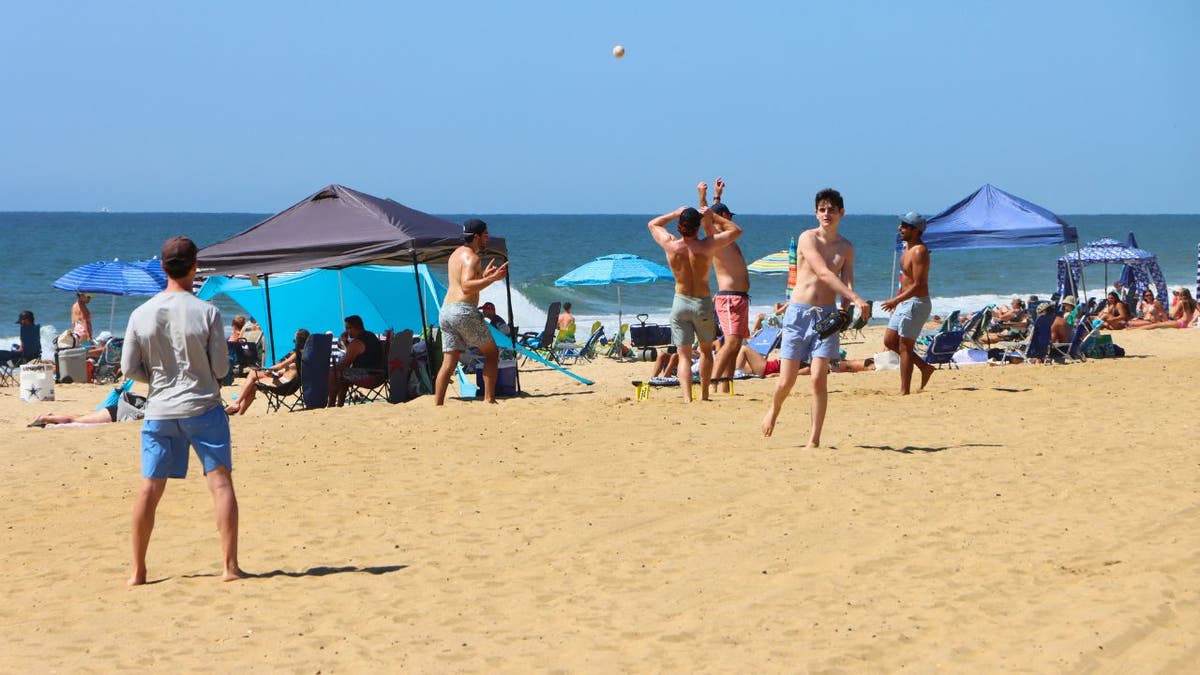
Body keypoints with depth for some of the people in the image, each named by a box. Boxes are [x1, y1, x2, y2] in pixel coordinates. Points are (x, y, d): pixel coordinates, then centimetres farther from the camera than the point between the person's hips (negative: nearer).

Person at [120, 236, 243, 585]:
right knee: (221, 482, 2)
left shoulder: (141, 314, -2)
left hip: (159, 412, 3)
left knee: (149, 489, 9)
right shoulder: (207, 313, -10)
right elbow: (221, 368, -6)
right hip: (203, 409, -3)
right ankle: (229, 566, -2)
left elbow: (129, 369, 2)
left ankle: (138, 570, 14)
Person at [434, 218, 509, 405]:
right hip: (464, 310, -8)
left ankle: (437, 405, -3)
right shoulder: (471, 257, -9)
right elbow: (466, 287, -23)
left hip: (446, 310, 8)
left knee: (448, 363, 5)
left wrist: (483, 275, 30)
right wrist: (492, 279, -28)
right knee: (491, 353, 5)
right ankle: (489, 399, 0)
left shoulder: (456, 254, 21)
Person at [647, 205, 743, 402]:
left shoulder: (671, 245, -10)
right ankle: (704, 394, 22)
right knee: (706, 350, 20)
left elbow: (653, 224, 10)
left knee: (684, 355, 2)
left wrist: (676, 213, 12)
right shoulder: (707, 246, -14)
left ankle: (687, 397, -13)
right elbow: (736, 230, 0)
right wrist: (713, 216, 3)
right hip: (703, 303, 0)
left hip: (680, 302, 1)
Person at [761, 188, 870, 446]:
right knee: (787, 381, 0)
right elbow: (823, 273, -17)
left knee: (819, 378, -9)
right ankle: (774, 409, 33)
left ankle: (814, 439, -3)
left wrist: (846, 309, -21)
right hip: (799, 312, -2)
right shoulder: (808, 238, -5)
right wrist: (856, 298, -25)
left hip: (826, 315, 2)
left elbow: (847, 282, 2)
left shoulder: (846, 248, 10)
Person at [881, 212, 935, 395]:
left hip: (916, 303, -10)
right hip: (906, 303, 10)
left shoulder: (919, 251, -18)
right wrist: (898, 300, 23)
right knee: (889, 341, 12)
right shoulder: (908, 248, 13)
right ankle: (924, 367, 19)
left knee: (905, 347, -5)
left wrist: (896, 300, -25)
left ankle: (904, 392, 1)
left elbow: (918, 284, -23)